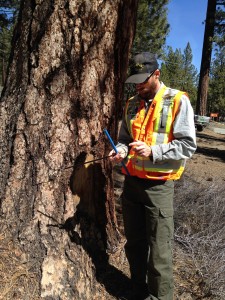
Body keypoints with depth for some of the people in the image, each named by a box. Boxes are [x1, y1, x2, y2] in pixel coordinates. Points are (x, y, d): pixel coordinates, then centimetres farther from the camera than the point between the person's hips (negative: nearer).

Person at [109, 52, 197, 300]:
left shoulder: (178, 101, -7)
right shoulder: (132, 104, 10)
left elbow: (187, 145, -11)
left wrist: (152, 151, -22)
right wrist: (120, 151, -3)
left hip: (158, 185, -5)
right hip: (132, 181, 6)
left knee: (159, 249, 3)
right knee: (134, 242, 18)